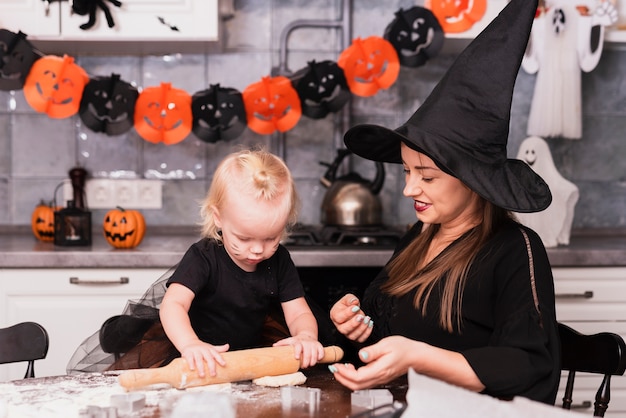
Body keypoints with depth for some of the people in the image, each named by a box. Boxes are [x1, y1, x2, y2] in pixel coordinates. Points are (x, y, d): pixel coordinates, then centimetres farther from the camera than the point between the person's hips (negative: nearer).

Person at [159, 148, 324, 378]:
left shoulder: (279, 261, -4)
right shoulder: (202, 258, -18)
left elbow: (298, 313, -5)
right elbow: (173, 303, -31)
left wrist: (306, 336, -31)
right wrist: (190, 345, -52)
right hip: (205, 361, -3)